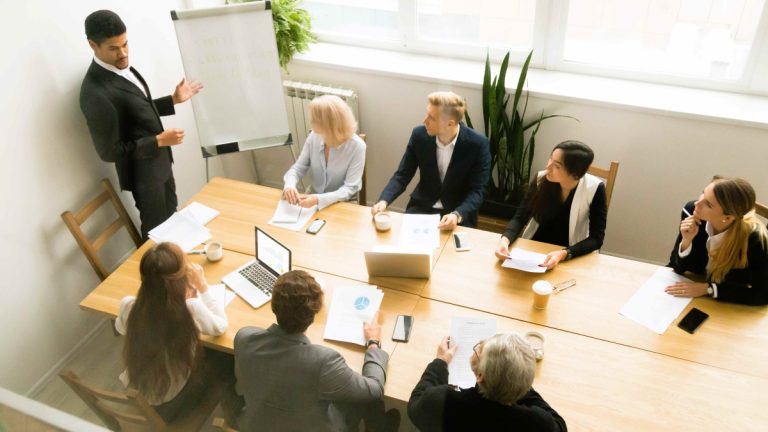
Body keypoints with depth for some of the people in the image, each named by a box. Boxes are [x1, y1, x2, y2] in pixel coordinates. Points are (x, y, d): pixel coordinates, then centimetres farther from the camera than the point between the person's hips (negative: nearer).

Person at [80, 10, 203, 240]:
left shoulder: (120, 66, -1)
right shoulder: (96, 94, -29)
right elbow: (109, 151, -24)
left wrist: (174, 99, 5)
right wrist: (159, 141, -25)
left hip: (159, 160, 9)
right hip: (143, 171, -9)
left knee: (171, 216, 26)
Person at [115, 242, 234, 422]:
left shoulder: (128, 306, -20)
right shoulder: (191, 309, -33)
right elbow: (220, 326, -11)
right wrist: (202, 286, -7)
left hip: (134, 396, 5)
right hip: (170, 404, -4)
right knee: (226, 358, 19)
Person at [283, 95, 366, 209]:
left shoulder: (357, 146, -20)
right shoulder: (314, 137, -8)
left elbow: (350, 188, -20)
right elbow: (298, 168, 0)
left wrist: (319, 199, -34)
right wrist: (289, 185, -23)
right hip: (314, 199, 4)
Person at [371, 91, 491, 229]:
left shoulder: (477, 144, -17)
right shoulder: (419, 135, -9)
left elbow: (477, 191, -14)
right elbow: (402, 175, -2)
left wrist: (457, 215, -32)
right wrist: (383, 201, -20)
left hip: (460, 212, -2)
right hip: (422, 207, 3)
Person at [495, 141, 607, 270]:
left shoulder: (594, 189, -17)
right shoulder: (541, 179, -11)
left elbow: (596, 238, -14)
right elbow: (520, 218, -6)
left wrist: (564, 254, -30)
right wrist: (505, 239, -26)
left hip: (571, 256, -1)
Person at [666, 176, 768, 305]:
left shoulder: (753, 238, -23)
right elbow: (678, 267, -7)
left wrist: (709, 289, -21)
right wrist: (686, 241, -25)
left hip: (729, 306, -2)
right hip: (692, 298, 2)